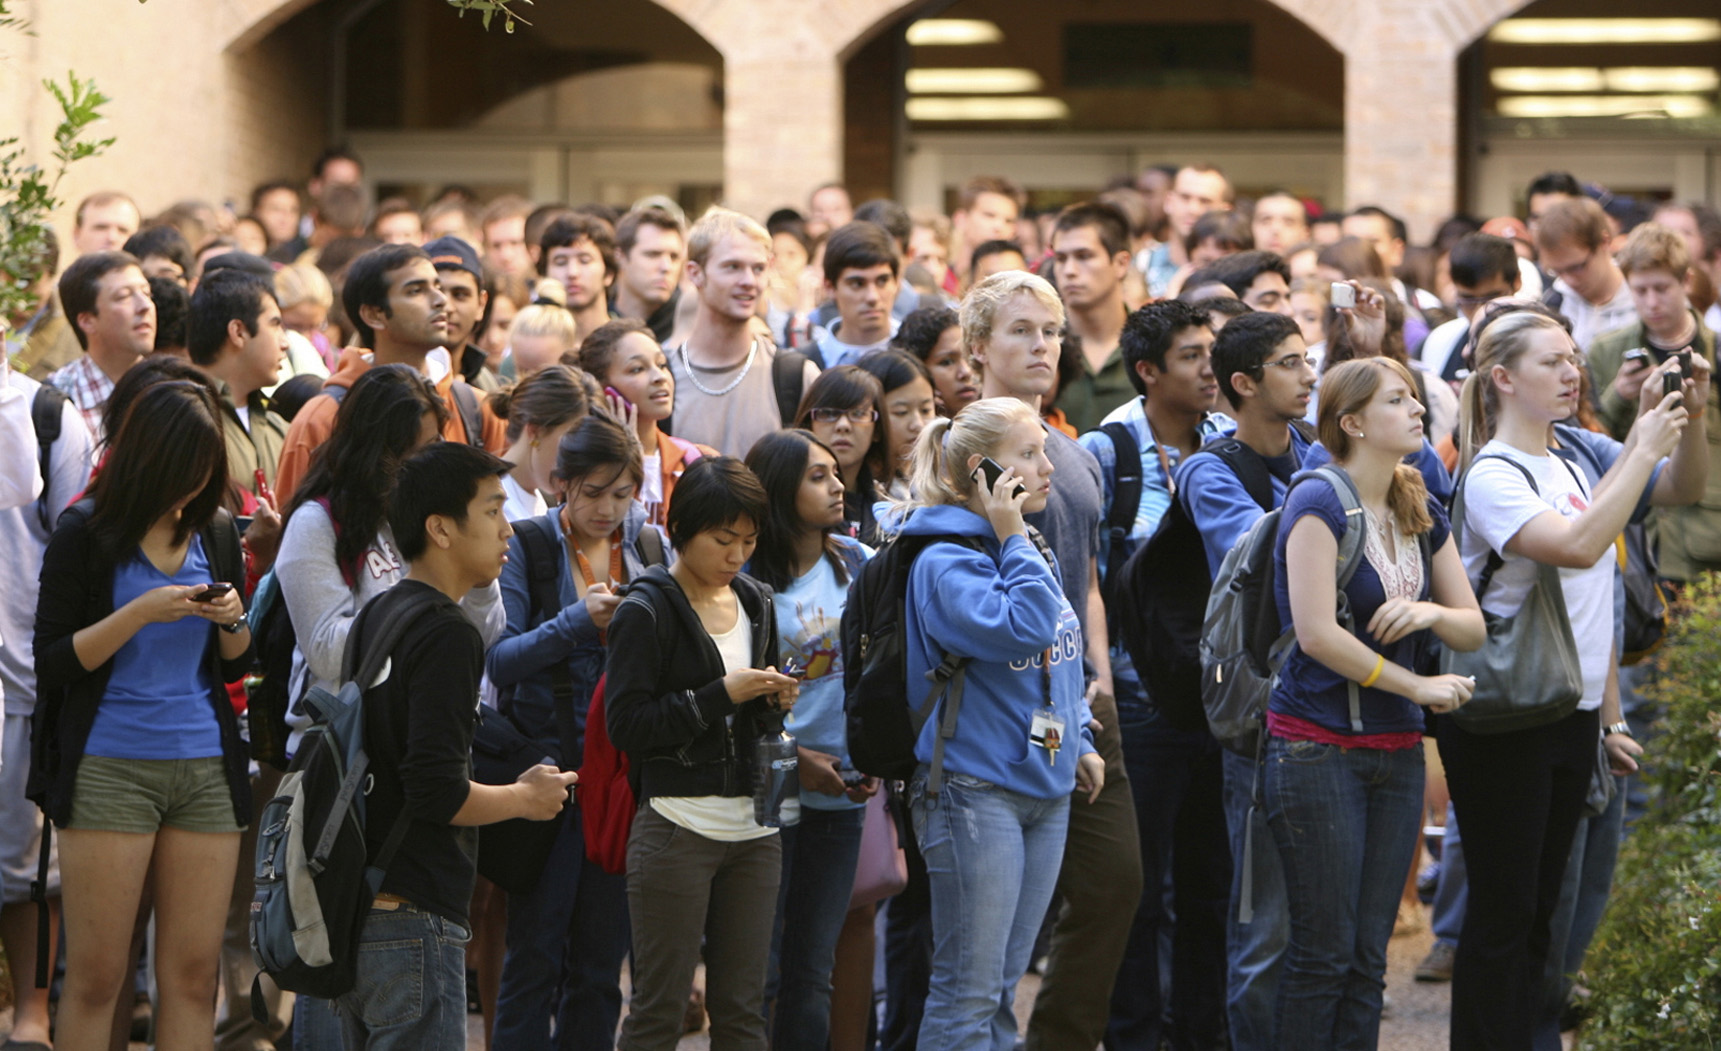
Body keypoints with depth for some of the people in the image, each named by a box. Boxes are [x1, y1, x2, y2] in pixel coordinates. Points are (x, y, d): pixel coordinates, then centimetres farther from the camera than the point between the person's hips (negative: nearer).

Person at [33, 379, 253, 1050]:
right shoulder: (88, 533, -2)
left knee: (193, 972, 2)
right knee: (96, 974, -3)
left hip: (206, 768, 4)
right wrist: (140, 613, -16)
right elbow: (51, 663, -6)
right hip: (109, 767, -4)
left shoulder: (216, 534, 12)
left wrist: (233, 621, -2)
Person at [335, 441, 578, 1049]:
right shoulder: (446, 634, -15)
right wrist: (526, 798, -4)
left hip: (355, 905, 10)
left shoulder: (375, 617, 14)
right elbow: (437, 793, -21)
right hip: (413, 918, -10)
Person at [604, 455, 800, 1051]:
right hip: (677, 829, -6)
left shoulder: (756, 604, 14)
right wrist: (721, 695, -16)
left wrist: (773, 702, 1)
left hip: (754, 828, 6)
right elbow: (625, 723, -13)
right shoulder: (647, 612, -6)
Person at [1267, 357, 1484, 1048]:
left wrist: (1433, 611, -9)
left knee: (1369, 957, 7)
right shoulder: (1319, 504, -11)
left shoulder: (1424, 515, 11)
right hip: (1319, 749, -7)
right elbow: (1317, 634, -18)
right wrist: (1418, 686, -12)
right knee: (1325, 952, -4)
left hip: (1397, 751, 7)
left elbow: (1473, 629, 14)